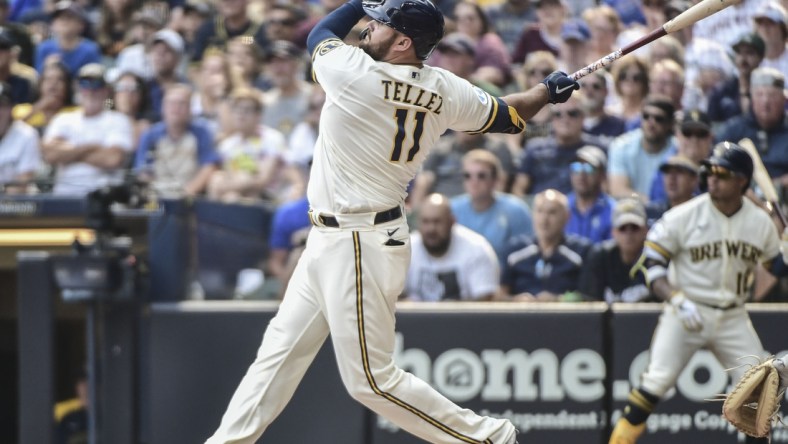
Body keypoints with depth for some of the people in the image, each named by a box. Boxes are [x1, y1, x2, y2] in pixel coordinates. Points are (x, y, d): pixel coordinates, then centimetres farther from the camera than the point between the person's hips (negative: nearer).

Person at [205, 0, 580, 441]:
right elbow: (509, 116, 11)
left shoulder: (351, 71, -21)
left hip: (358, 248, -9)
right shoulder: (445, 91, -2)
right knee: (281, 347, 13)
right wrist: (549, 90, 31)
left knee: (373, 379, -4)